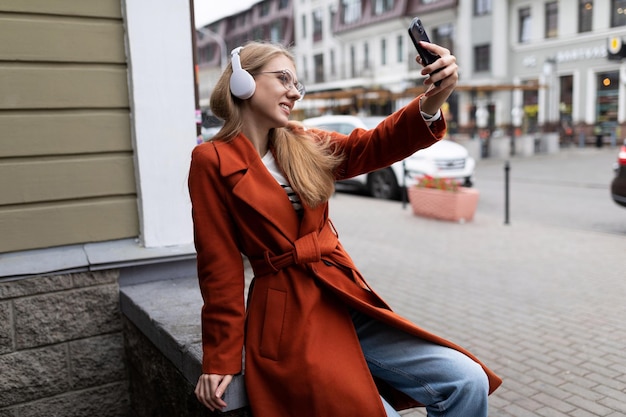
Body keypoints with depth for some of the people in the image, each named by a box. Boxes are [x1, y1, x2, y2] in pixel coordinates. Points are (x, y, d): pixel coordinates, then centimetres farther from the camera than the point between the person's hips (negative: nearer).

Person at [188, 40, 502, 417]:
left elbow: (373, 146, -4)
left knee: (468, 382, -6)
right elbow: (220, 266, -6)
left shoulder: (305, 145, 11)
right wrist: (221, 359, -4)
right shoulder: (213, 161, -5)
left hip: (348, 300, 6)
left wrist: (432, 101, -22)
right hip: (288, 318, -5)